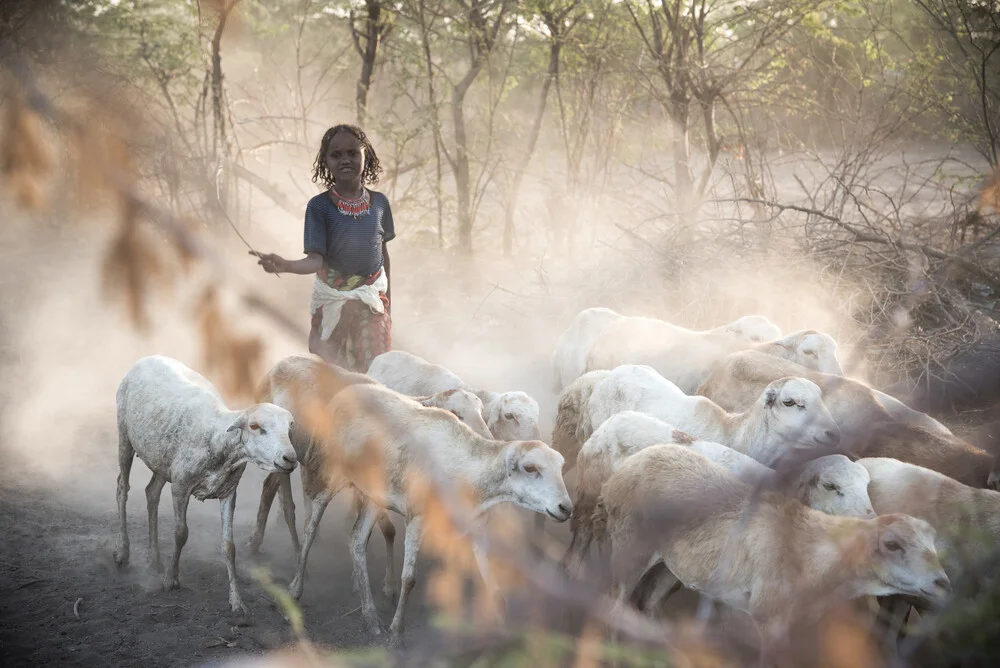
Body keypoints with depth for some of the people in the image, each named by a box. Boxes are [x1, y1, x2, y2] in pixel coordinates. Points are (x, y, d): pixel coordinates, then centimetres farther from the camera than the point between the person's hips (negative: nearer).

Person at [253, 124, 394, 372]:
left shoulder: (379, 202, -2)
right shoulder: (319, 206, -12)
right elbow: (316, 259, -18)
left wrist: (387, 295, 17)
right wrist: (285, 266, -38)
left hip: (373, 297, 2)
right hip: (332, 298, -2)